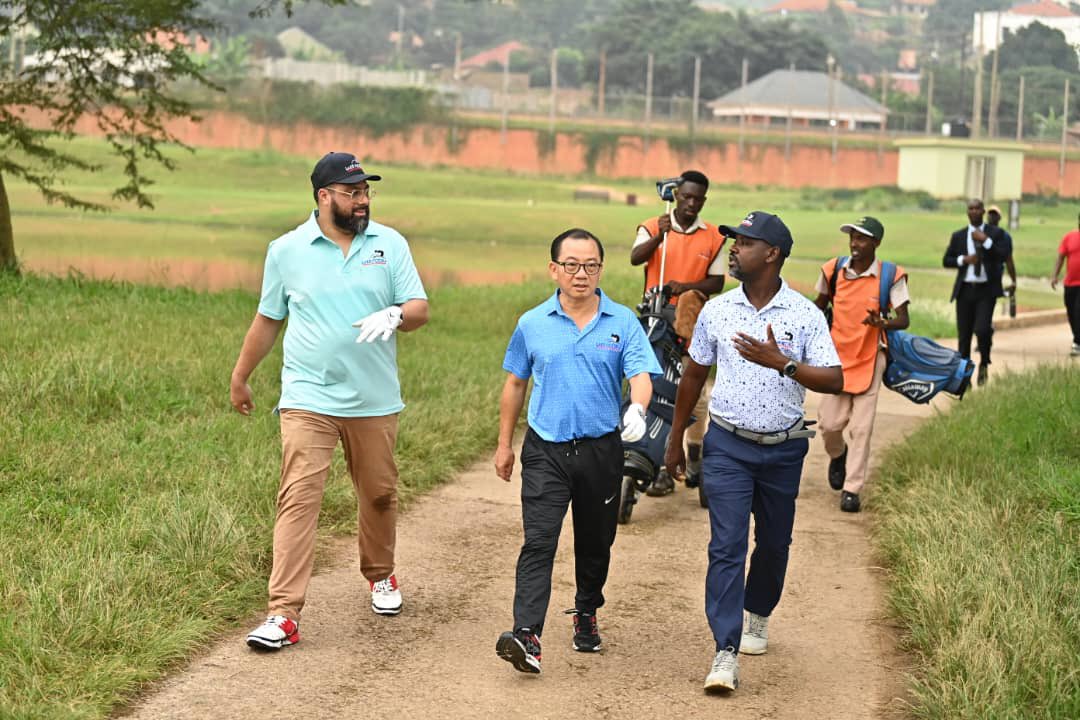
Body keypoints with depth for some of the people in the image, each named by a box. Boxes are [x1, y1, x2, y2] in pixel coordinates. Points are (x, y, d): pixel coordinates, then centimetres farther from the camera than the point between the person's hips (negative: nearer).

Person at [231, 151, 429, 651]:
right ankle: (284, 614, -14)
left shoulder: (390, 245, 4)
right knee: (298, 500, -12)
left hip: (374, 400, 2)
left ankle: (380, 576, 41)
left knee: (379, 494, 14)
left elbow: (419, 310, 0)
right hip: (308, 399, -2)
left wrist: (395, 315, -23)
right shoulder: (286, 251, 2)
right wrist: (239, 378, 19)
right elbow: (267, 320, 13)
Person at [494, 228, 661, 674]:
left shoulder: (622, 323, -1)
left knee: (595, 543, 14)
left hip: (601, 449, 1)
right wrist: (504, 444, 14)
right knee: (539, 541, -13)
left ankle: (586, 614, 38)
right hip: (546, 449, -1)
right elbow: (515, 384, 12)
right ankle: (527, 636, -21)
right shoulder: (533, 324, 2)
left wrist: (637, 409, -32)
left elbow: (640, 375, -9)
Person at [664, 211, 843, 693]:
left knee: (773, 543, 15)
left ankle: (757, 617, 41)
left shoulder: (805, 315, -7)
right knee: (727, 546, -10)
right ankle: (726, 653, -13)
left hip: (783, 449, 0)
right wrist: (675, 440, 15)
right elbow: (694, 375, 11)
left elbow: (835, 380, -14)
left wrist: (782, 363, -28)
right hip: (727, 445, 0)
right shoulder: (716, 311, 0)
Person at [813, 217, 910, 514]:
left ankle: (852, 489, 4)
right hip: (837, 355, 2)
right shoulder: (833, 270, -2)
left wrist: (882, 323, -32)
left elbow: (903, 320, -11)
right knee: (830, 422, 0)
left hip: (870, 358, -2)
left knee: (861, 427, -3)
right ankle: (837, 455, 34)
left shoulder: (891, 276, -9)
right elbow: (820, 305, 15)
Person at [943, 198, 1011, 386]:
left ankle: (984, 363, 8)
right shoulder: (958, 236, 9)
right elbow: (946, 260, 9)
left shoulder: (996, 233, 3)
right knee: (963, 335, 4)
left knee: (982, 329, -19)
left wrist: (986, 241, -15)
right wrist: (963, 259, -9)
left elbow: (1004, 255, -8)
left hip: (986, 290, -2)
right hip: (965, 290, 3)